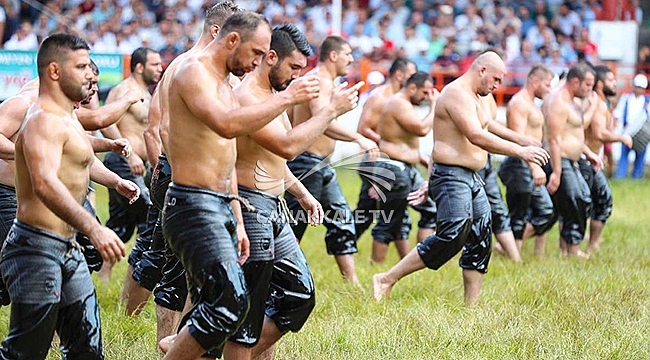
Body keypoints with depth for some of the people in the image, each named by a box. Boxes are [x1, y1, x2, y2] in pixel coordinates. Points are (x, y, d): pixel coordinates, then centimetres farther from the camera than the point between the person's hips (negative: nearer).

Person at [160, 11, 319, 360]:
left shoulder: (224, 85, 20)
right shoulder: (193, 71, -11)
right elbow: (227, 124, -30)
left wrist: (237, 223, 23)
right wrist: (287, 97, -24)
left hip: (220, 209, 10)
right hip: (193, 207, -10)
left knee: (211, 307, 10)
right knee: (231, 300, -21)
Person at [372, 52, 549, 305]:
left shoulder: (472, 97, 19)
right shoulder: (457, 94, -15)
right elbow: (476, 137, -27)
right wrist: (520, 151, -28)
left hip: (471, 179, 11)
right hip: (451, 177, -11)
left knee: (480, 241, 7)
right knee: (452, 237, -19)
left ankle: (471, 308, 10)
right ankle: (387, 280, -12)